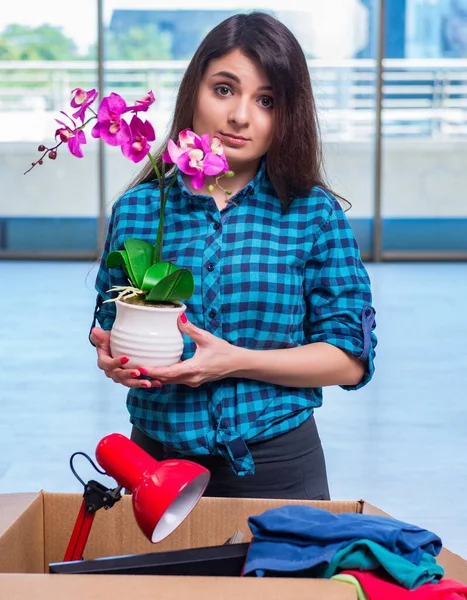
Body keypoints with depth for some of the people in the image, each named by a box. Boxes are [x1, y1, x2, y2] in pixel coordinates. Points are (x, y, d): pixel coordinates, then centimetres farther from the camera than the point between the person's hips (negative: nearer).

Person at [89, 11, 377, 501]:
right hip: (160, 464, 1)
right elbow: (110, 330, 9)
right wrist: (112, 359, -14)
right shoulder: (135, 209, 0)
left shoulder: (315, 213, -5)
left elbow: (350, 360, -7)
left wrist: (236, 361, -19)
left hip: (279, 470, -1)